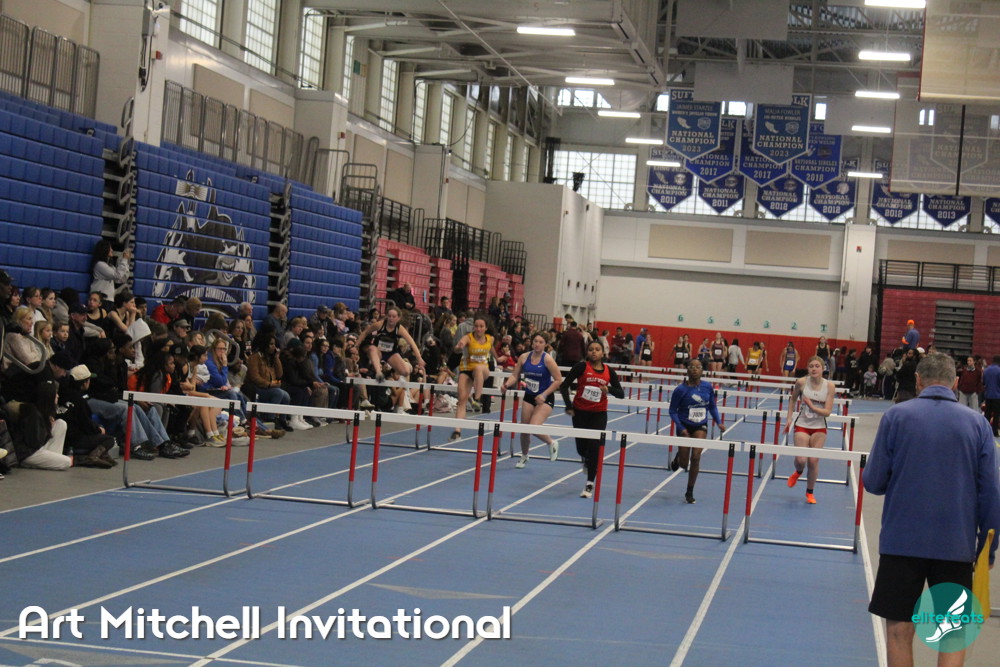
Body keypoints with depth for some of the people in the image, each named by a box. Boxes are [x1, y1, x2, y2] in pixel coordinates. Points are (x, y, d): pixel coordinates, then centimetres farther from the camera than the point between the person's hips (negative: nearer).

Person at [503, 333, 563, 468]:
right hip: (529, 396, 5)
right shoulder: (524, 357, -2)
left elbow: (558, 380, -13)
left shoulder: (547, 359, -14)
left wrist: (544, 395, -20)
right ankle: (524, 457, 34)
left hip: (545, 399, -5)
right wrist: (507, 384, -21)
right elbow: (515, 375, 0)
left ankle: (551, 443, 11)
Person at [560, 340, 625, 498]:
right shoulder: (582, 367, -7)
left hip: (599, 414, 1)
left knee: (594, 447, -9)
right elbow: (564, 386, -7)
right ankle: (586, 460, 46)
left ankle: (590, 485, 1)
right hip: (580, 412, 0)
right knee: (581, 448, 7)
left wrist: (609, 389, -19)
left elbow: (621, 393, 2)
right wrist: (569, 406, -15)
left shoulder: (609, 371, 0)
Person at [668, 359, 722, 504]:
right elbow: (673, 411, -7)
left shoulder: (708, 387, -3)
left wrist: (718, 421, -4)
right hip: (685, 427, -2)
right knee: (684, 464, 3)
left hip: (700, 427, 2)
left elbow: (712, 407, 10)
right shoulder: (680, 390, -13)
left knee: (696, 457, -14)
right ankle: (678, 458, 45)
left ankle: (689, 492, 3)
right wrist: (680, 428, -18)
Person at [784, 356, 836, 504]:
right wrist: (789, 418, 5)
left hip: (819, 429, 0)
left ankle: (810, 492, 20)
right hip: (802, 426, 0)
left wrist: (813, 407, -28)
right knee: (801, 460, -9)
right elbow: (792, 399, 10)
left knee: (814, 461, -1)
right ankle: (798, 472, 30)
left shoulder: (829, 386, -11)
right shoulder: (801, 382, -10)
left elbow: (828, 412, -13)